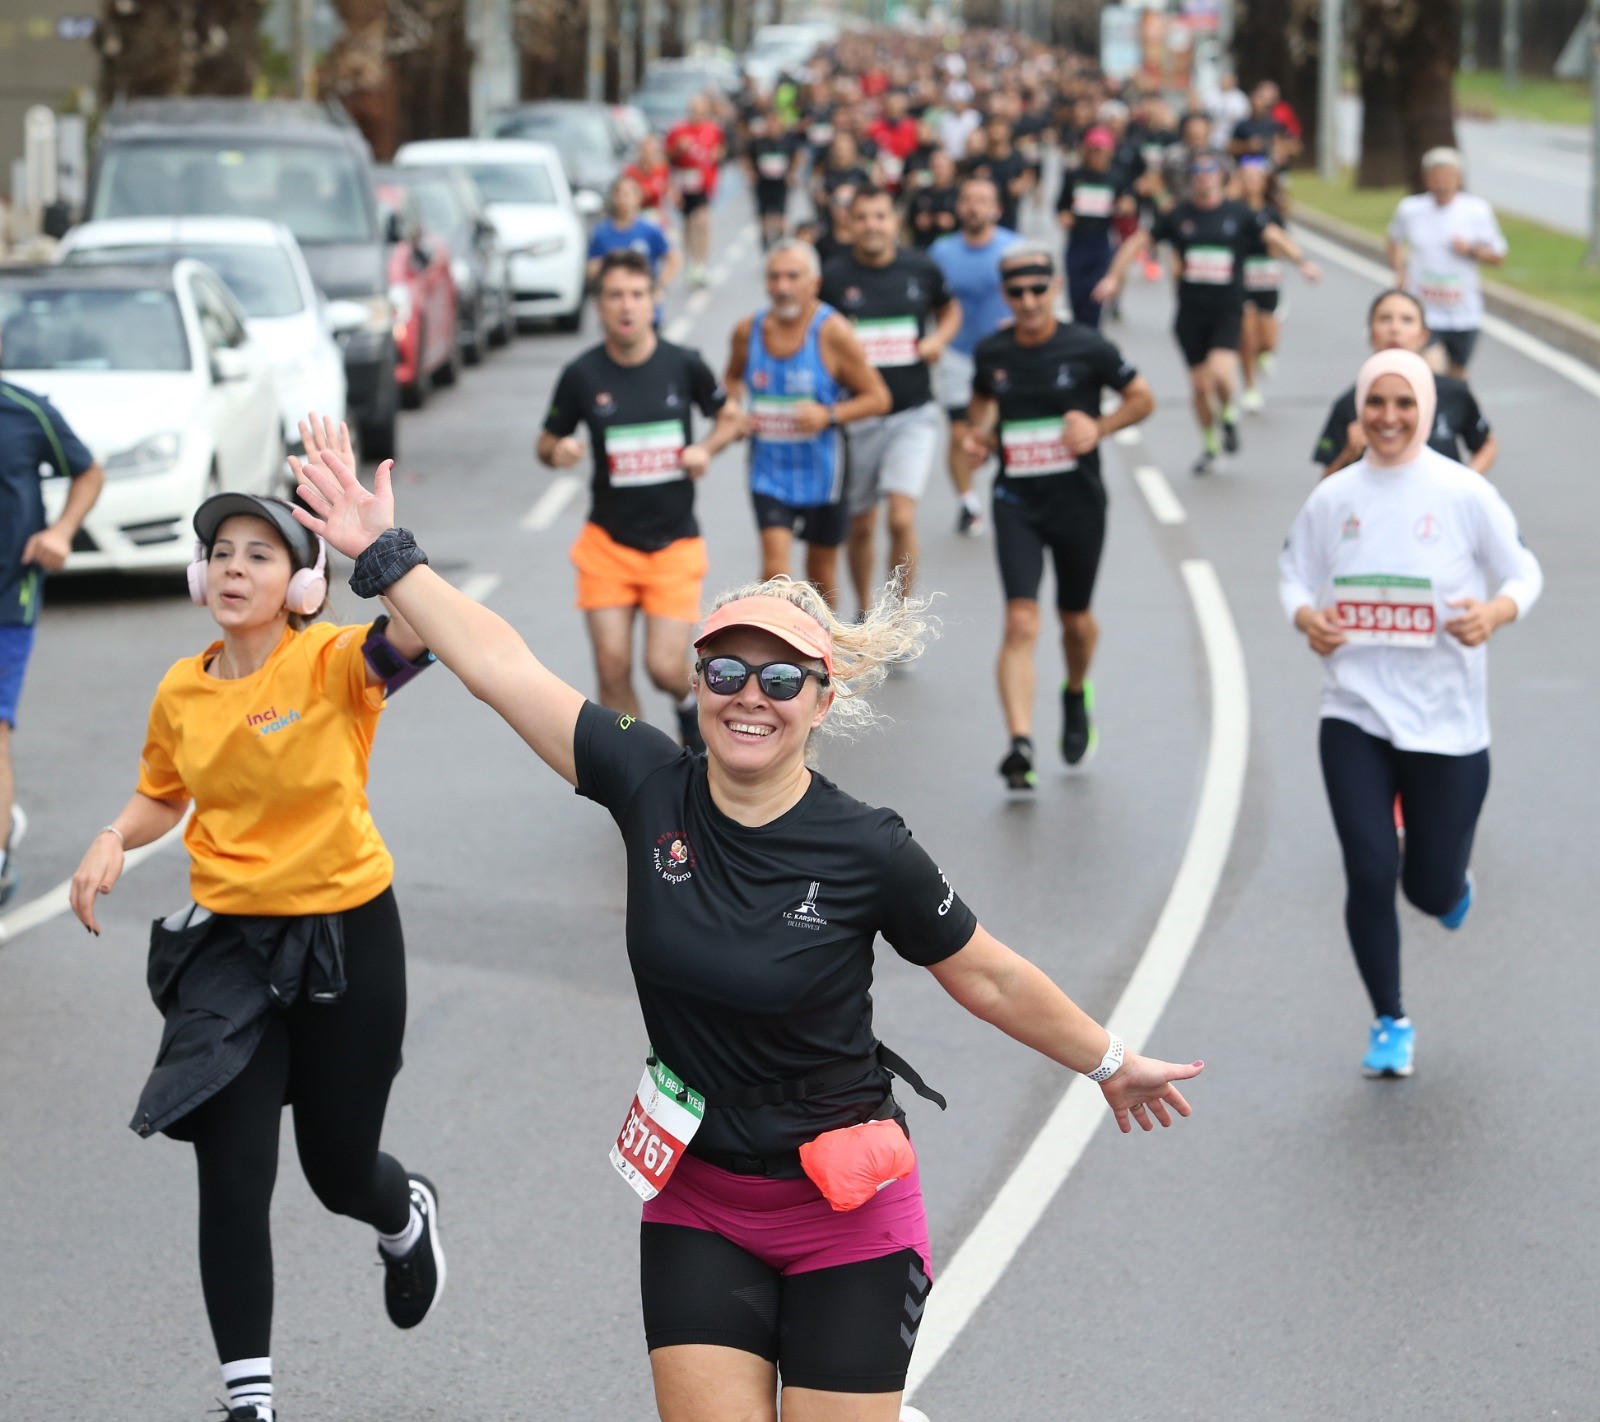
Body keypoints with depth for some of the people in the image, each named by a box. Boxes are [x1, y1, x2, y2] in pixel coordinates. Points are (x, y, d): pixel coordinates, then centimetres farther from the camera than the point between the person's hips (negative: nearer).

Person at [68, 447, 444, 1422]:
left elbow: (417, 628, -36)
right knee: (232, 1178, -4)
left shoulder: (334, 665, -13)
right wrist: (115, 840, -2)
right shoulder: (181, 692, 1)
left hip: (346, 934, -3)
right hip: (227, 940, 3)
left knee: (337, 1168, 11)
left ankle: (407, 1214, 51)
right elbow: (163, 796, 19)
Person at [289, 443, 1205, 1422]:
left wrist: (1112, 1064, 8)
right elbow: (498, 662, -5)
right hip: (698, 1204, 3)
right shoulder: (652, 788, -8)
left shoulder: (869, 852, -14)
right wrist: (387, 557, -3)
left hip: (846, 1215, -3)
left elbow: (991, 979, -1)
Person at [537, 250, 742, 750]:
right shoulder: (582, 374, -6)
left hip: (675, 544, 0)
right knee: (613, 667, -5)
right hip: (607, 542, 0)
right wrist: (558, 452, -19)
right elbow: (546, 443, 5)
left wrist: (705, 449, -10)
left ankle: (690, 703, 29)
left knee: (665, 667, -8)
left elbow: (727, 418, 10)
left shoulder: (684, 365, -5)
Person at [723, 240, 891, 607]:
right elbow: (733, 378, 20)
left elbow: (878, 398, -10)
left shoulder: (832, 332, -14)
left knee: (821, 573, 14)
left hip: (820, 471, -2)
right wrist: (734, 408, -2)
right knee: (775, 565, -16)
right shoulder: (748, 331, -2)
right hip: (769, 470, 2)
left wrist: (829, 415, -25)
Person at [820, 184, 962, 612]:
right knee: (860, 526, 11)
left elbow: (949, 310, 19)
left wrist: (938, 339, -1)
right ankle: (865, 612, 33)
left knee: (902, 519, -14)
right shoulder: (834, 276, -5)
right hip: (856, 416, 0)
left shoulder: (921, 268, 0)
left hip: (912, 415, 0)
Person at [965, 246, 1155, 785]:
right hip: (1017, 503, 0)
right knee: (1021, 621, -14)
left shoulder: (1087, 348, -8)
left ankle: (1076, 695, 50)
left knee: (1076, 619, 16)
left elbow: (1142, 397, 3)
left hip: (1078, 501, 0)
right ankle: (1020, 744, -22)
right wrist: (980, 431, 0)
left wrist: (1099, 427, -13)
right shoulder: (992, 352, -1)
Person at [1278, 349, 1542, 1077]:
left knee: (1432, 891, 3)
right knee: (1370, 873, -7)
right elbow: (1294, 574, 11)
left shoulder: (1464, 493, -6)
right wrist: (1306, 616, -11)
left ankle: (1453, 880, 43)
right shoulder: (1334, 497, 1)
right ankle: (1390, 1023, 13)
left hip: (1447, 723, -1)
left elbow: (1524, 574, 2)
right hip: (1355, 716, 1)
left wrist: (1495, 612, -20)